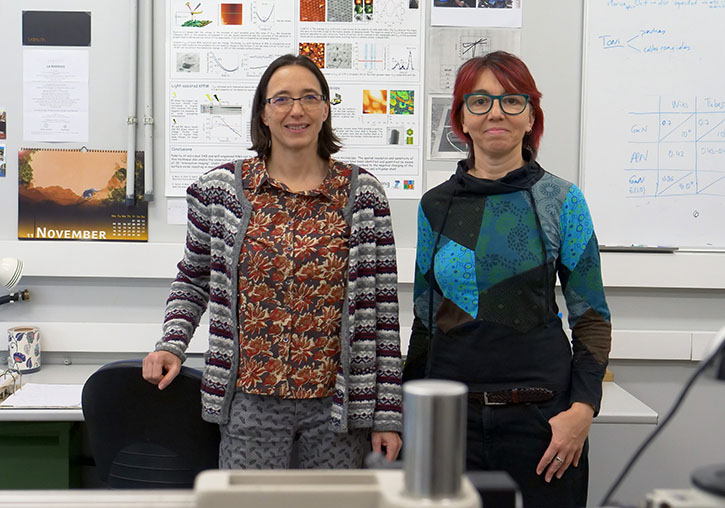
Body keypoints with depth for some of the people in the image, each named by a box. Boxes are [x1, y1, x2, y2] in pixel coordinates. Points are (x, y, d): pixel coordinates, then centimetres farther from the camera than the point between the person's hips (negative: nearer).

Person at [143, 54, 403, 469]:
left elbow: (383, 306, 0)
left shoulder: (363, 194, 0)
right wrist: (172, 344, -4)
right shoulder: (221, 190, 2)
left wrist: (388, 414, -2)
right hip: (252, 403, 0)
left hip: (337, 403, 0)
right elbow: (192, 280, 15)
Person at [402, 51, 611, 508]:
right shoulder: (435, 206, 6)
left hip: (539, 414, -2)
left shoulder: (561, 200, -1)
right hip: (450, 412, 2)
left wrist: (582, 408, -12)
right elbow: (425, 319, 12)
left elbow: (591, 316, -1)